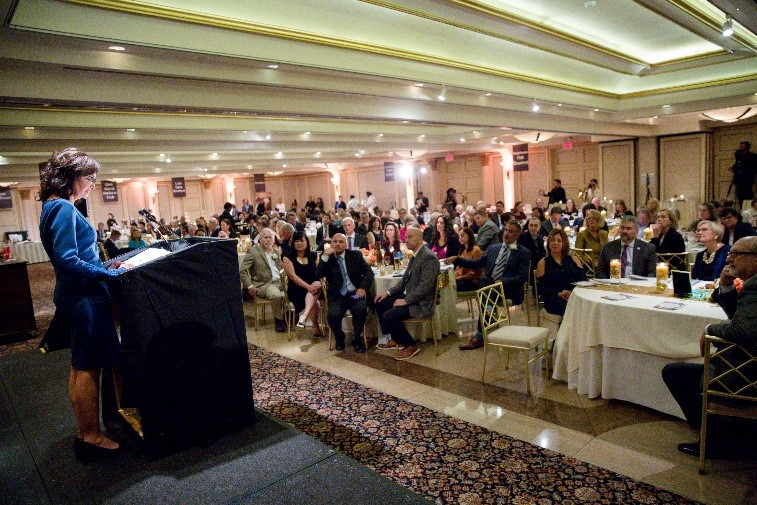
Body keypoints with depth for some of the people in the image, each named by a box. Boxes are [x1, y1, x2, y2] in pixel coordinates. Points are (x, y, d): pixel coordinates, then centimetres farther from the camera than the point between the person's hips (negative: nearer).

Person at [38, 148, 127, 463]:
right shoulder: (63, 209, -18)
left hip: (74, 297, 10)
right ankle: (92, 438, 12)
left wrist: (104, 267, 17)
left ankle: (85, 434, 28)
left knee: (80, 367, 16)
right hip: (85, 298, -10)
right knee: (89, 369, 0)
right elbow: (68, 261, -25)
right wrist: (110, 274, -21)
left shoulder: (54, 208, 13)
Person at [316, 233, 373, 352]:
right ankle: (339, 338, 7)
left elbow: (368, 272, 3)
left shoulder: (355, 255, 8)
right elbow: (318, 275, -7)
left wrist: (363, 287, -14)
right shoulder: (327, 258, 8)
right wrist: (325, 256, -16)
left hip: (355, 293, 0)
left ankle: (357, 338, -2)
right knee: (333, 315, -28)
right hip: (337, 296, 0)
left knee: (360, 309, -30)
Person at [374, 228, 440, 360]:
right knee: (380, 303, 10)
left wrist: (405, 300, -22)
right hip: (409, 296, 10)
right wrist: (388, 292, 7)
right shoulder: (416, 255, 11)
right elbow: (406, 280, 17)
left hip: (421, 303, -10)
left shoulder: (429, 258, -19)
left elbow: (425, 286, -25)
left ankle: (411, 345, -2)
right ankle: (395, 339, 20)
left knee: (389, 315, -23)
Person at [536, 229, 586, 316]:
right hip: (553, 300, -2)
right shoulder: (543, 263, 11)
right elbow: (542, 288, 4)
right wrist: (559, 294, -14)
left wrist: (573, 292, -13)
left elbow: (583, 280, 8)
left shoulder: (574, 260, 19)